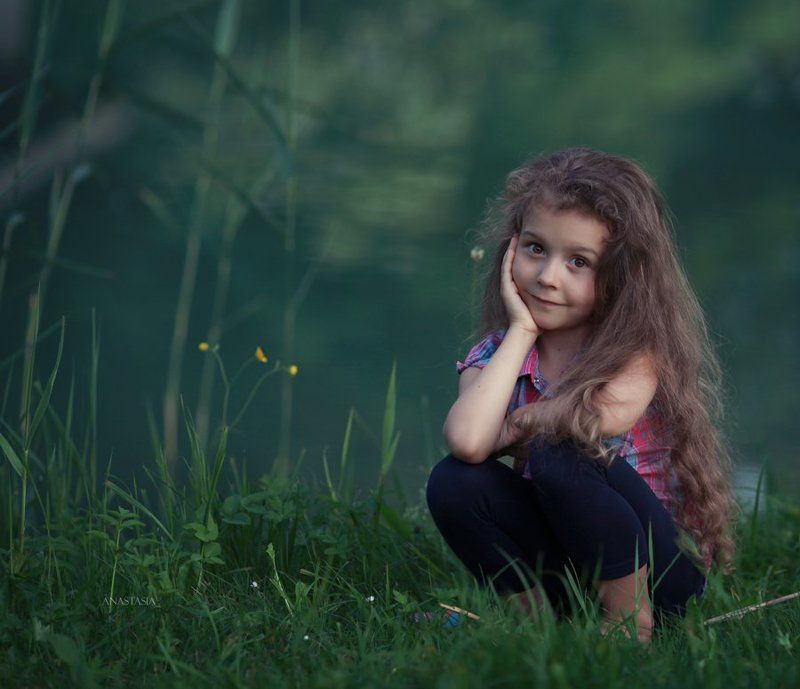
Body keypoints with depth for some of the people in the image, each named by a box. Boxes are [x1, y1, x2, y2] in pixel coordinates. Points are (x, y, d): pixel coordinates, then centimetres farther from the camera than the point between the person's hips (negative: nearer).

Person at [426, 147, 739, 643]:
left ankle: (631, 620, -15)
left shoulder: (640, 342, -8)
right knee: (453, 482, -19)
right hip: (566, 574, 4)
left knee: (559, 452, -29)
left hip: (662, 569, -3)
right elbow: (467, 442, -24)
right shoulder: (495, 355, 0)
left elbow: (607, 415, -33)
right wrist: (522, 329, -13)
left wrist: (521, 425, -14)